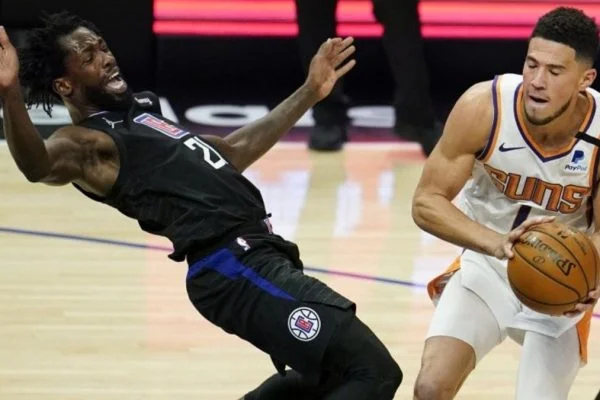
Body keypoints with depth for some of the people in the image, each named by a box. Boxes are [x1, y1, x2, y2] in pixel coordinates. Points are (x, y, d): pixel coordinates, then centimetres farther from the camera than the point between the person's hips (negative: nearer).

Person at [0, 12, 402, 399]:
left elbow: (233, 151, 34)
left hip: (258, 257, 10)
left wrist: (308, 93, 35)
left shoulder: (142, 113, 22)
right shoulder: (87, 142, -6)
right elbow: (38, 165, -30)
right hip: (237, 267, -10)